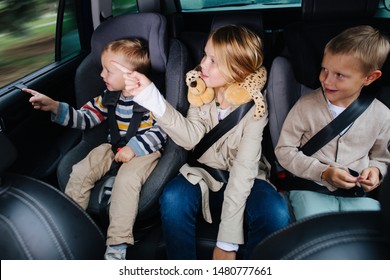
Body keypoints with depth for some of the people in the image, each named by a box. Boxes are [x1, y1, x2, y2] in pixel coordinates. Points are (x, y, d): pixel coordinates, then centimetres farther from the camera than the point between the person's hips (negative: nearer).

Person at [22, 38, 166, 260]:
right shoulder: (110, 96, 3)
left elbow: (161, 131, -17)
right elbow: (85, 118, 7)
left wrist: (134, 147, -24)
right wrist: (55, 107, -5)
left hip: (144, 150, -7)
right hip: (115, 148, 7)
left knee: (126, 180, -33)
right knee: (80, 172, -6)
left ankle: (117, 245, -23)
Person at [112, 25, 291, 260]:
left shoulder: (253, 106, -16)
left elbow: (244, 170, -23)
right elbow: (191, 137, -23)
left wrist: (227, 241, -25)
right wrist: (149, 94, -35)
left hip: (242, 183, -2)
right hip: (203, 176, 2)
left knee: (275, 213, -31)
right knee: (173, 197, -30)